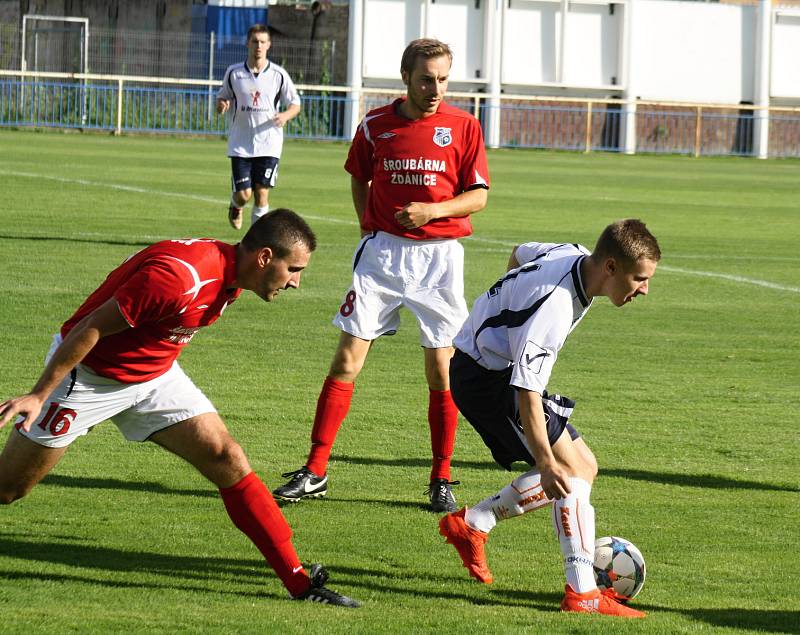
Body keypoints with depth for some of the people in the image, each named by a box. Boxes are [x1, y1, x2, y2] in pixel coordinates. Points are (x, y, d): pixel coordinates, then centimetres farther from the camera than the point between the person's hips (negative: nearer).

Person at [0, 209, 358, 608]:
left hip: (155, 376, 7)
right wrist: (39, 395, -24)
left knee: (228, 460, -6)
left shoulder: (230, 276, -4)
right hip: (87, 375, -7)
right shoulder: (180, 276, -33)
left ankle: (299, 582, -4)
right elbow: (90, 329, -27)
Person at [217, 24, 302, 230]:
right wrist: (221, 105, -12)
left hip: (268, 143, 0)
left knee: (262, 193, -5)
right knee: (243, 194, -4)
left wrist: (285, 115, -16)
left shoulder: (279, 75, 0)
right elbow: (222, 98, 13)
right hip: (240, 144, 0)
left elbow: (295, 105, 6)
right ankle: (235, 206, 33)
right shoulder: (234, 73, 2)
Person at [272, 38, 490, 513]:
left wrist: (433, 210, -17)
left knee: (442, 369, 0)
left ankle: (441, 481, 11)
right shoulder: (376, 125, 3)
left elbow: (478, 196, -1)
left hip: (439, 255, -1)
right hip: (382, 250, 1)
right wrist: (368, 225, 6)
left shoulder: (463, 127, -3)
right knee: (347, 361, -3)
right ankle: (315, 473, 1)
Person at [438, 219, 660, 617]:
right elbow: (526, 388, -34)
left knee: (583, 467, 9)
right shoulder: (554, 304, -32)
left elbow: (521, 254, 19)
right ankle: (582, 593, -20)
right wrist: (546, 463, -35)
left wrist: (507, 308, 34)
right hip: (485, 375, -10)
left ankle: (471, 525, 14)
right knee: (572, 470, -16)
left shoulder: (576, 256, -4)